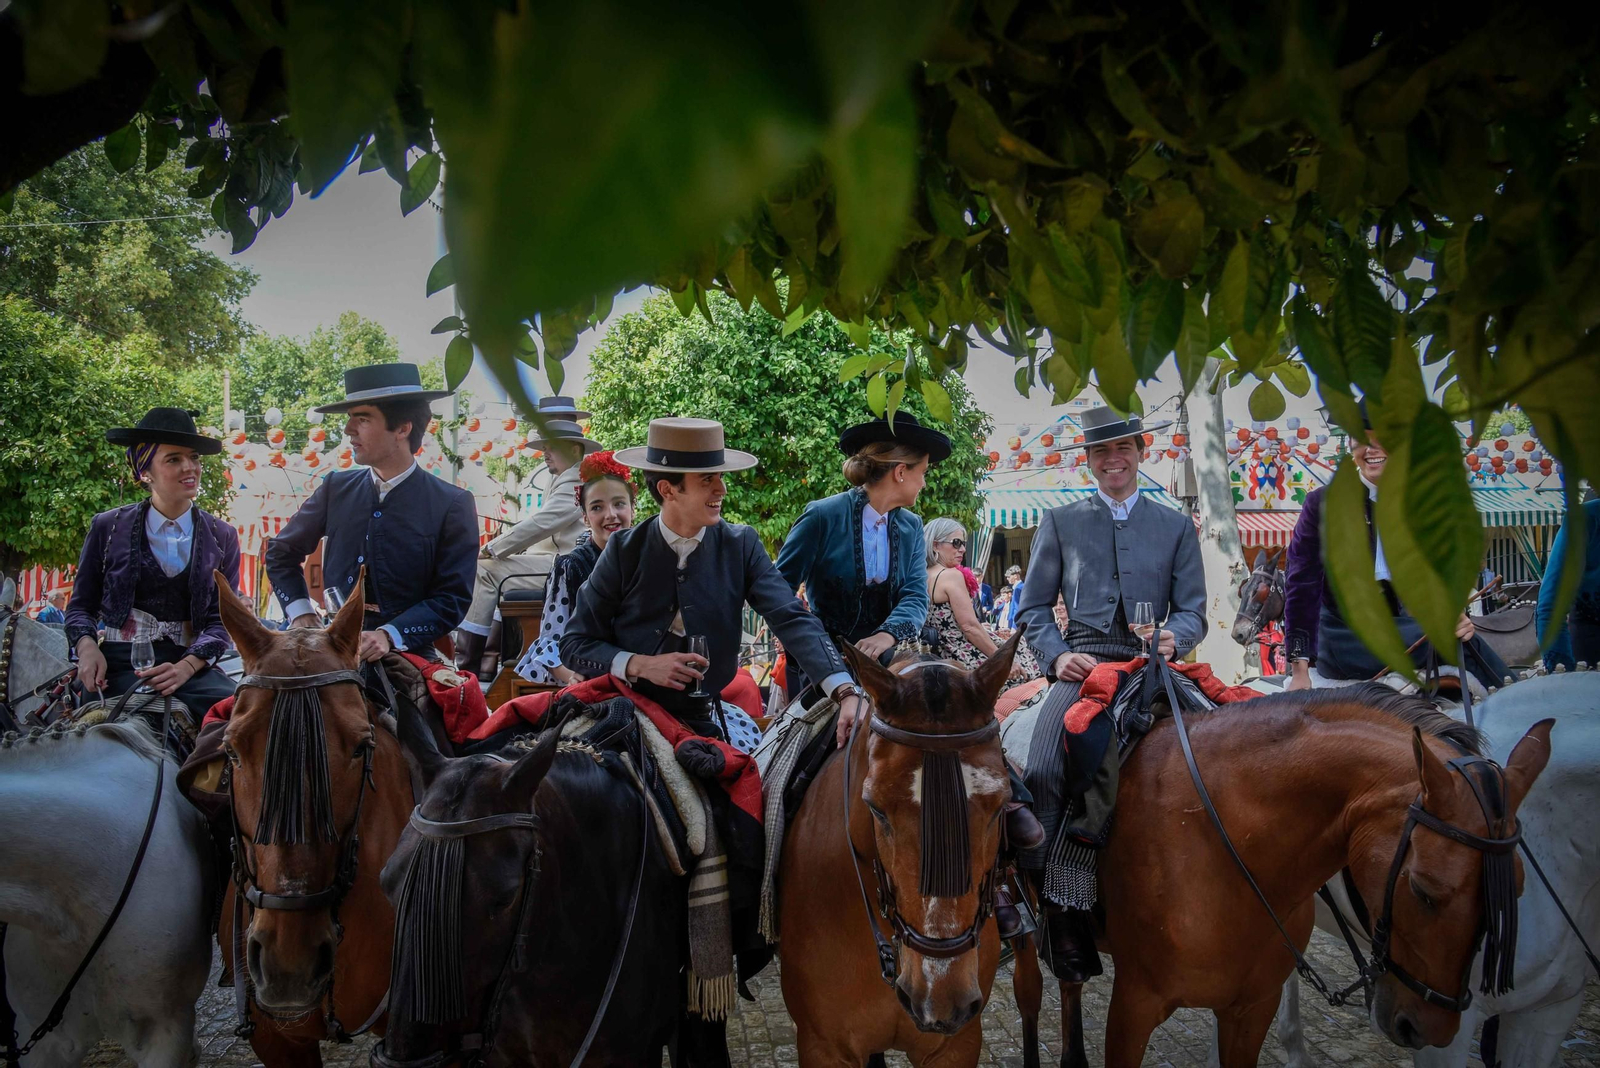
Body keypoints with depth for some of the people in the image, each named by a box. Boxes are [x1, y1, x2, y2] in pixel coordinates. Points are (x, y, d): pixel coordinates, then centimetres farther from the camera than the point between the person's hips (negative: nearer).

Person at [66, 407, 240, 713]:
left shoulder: (222, 537, 10)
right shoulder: (108, 527, 8)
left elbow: (221, 618, 3)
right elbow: (81, 604, 12)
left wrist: (187, 666, -16)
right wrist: (86, 646, -11)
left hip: (190, 663, 2)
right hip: (116, 664, -2)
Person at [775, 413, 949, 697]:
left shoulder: (911, 527, 7)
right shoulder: (823, 516, -10)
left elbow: (916, 596, -4)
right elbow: (781, 586, -8)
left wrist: (887, 635, -25)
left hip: (879, 664, 5)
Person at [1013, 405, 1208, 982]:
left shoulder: (1177, 526, 19)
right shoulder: (1060, 522, 16)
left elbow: (1193, 610, 14)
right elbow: (1033, 610, 13)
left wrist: (1175, 638, -9)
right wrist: (1058, 655, -6)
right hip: (1082, 666, -1)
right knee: (1044, 770, -28)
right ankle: (1061, 909, -22)